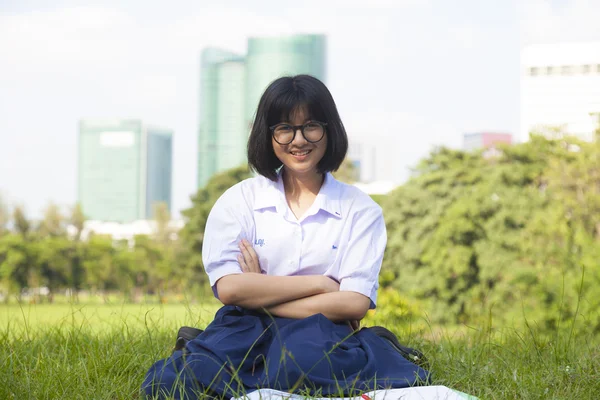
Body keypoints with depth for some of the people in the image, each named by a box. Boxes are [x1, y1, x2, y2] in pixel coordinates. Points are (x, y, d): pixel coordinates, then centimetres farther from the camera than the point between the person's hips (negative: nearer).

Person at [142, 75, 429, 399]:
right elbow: (228, 288, -5)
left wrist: (260, 295, -5)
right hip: (246, 332, 1)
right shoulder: (239, 201, 9)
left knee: (305, 357, -41)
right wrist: (319, 283, -6)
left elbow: (355, 303, -4)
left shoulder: (361, 210, 9)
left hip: (321, 335, -1)